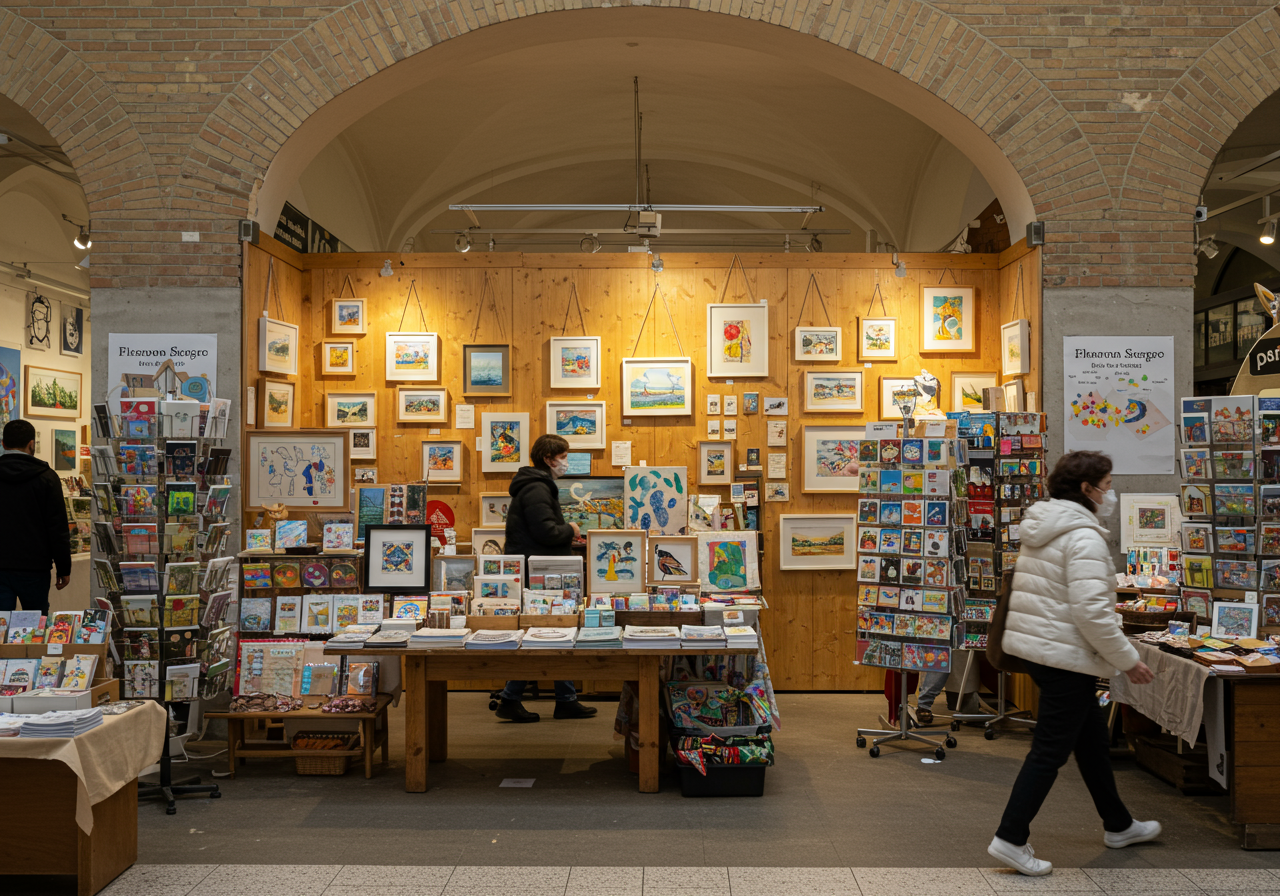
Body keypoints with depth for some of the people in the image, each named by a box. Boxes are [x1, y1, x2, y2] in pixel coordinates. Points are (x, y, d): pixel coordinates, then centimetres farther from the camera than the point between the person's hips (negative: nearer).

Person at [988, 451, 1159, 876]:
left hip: (1036, 646, 10)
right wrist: (1128, 660, -15)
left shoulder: (1042, 529, 12)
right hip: (1066, 655, -10)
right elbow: (1091, 611, -23)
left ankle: (1118, 825, 36)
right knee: (1051, 750, -3)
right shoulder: (1084, 537, -18)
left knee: (1092, 739, 22)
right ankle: (1010, 838, 0)